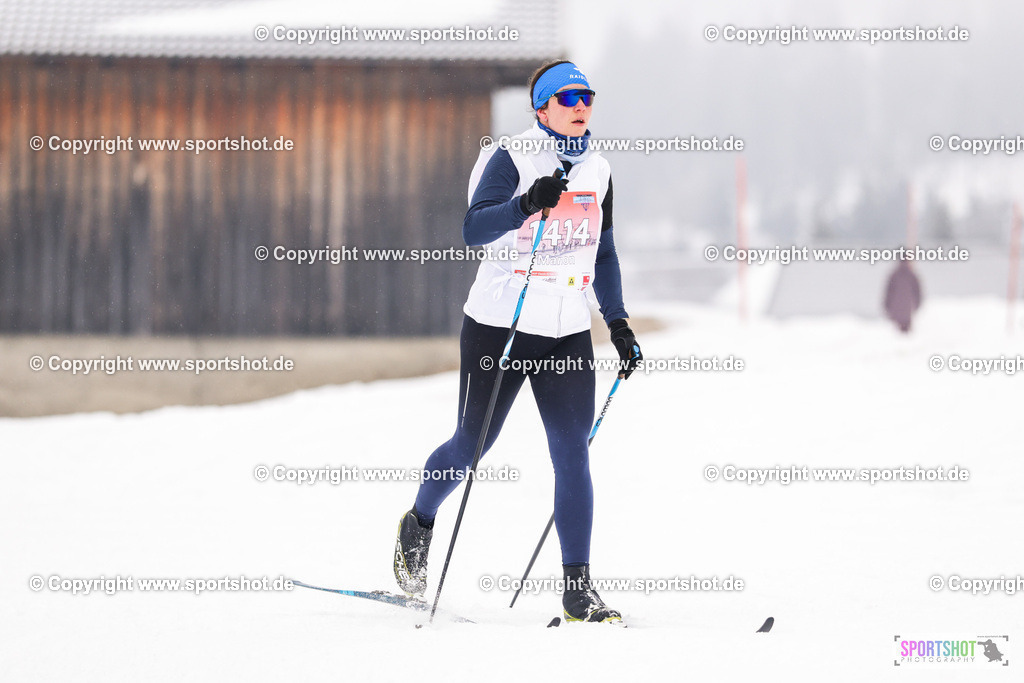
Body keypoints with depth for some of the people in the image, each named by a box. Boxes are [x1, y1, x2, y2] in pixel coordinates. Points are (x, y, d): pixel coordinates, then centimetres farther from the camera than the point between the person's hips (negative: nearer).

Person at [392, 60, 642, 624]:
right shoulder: (511, 162, -9)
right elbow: (474, 230, -23)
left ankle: (578, 591, -5)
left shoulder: (597, 170, 10)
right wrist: (528, 204, -39)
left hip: (568, 333, 4)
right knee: (472, 445, 6)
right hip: (499, 325, -4)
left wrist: (619, 324, 13)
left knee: (573, 455, -5)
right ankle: (418, 524, 36)